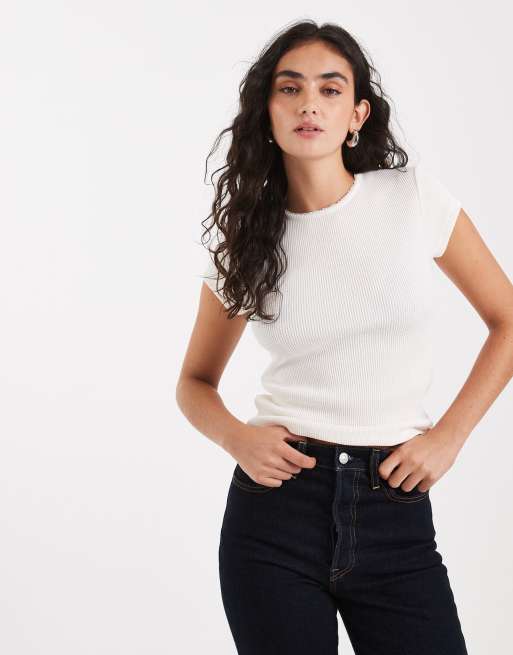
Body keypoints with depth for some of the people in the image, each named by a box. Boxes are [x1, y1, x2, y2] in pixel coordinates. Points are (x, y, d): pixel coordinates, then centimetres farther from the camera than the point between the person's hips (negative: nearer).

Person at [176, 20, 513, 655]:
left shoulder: (414, 196, -2)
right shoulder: (245, 240, 2)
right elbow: (195, 382, 13)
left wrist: (448, 437, -3)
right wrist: (236, 438, -8)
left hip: (395, 512, 0)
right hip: (275, 506, 1)